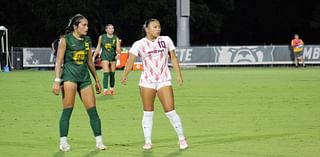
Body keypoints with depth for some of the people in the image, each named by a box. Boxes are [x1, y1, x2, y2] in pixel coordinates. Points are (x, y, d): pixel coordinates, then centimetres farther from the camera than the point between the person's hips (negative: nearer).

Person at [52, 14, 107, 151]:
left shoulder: (87, 40, 12)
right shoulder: (66, 40, -3)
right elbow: (59, 61, -5)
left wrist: (97, 80, 20)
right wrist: (57, 80, -12)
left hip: (85, 77, 5)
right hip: (69, 75, -5)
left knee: (92, 110, 0)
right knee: (67, 110, -7)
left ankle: (99, 141, 4)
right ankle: (63, 142, 0)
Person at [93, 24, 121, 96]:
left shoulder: (116, 38, 1)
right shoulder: (101, 37, 3)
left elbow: (118, 49, -4)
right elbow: (98, 47, 11)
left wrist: (118, 53, -26)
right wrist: (94, 56, 9)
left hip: (113, 57, 1)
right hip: (104, 57, -1)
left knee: (112, 74, 5)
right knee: (106, 73, -13)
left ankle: (112, 89, 19)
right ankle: (105, 90, -15)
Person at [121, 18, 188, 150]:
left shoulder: (166, 40, 1)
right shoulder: (139, 44, -5)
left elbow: (173, 58, 8)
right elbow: (130, 60, -15)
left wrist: (179, 75, 2)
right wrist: (125, 75, -28)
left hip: (164, 81, 0)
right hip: (147, 82, 0)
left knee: (170, 111, -6)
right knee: (148, 112, 5)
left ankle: (181, 138, 6)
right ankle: (148, 141, 13)